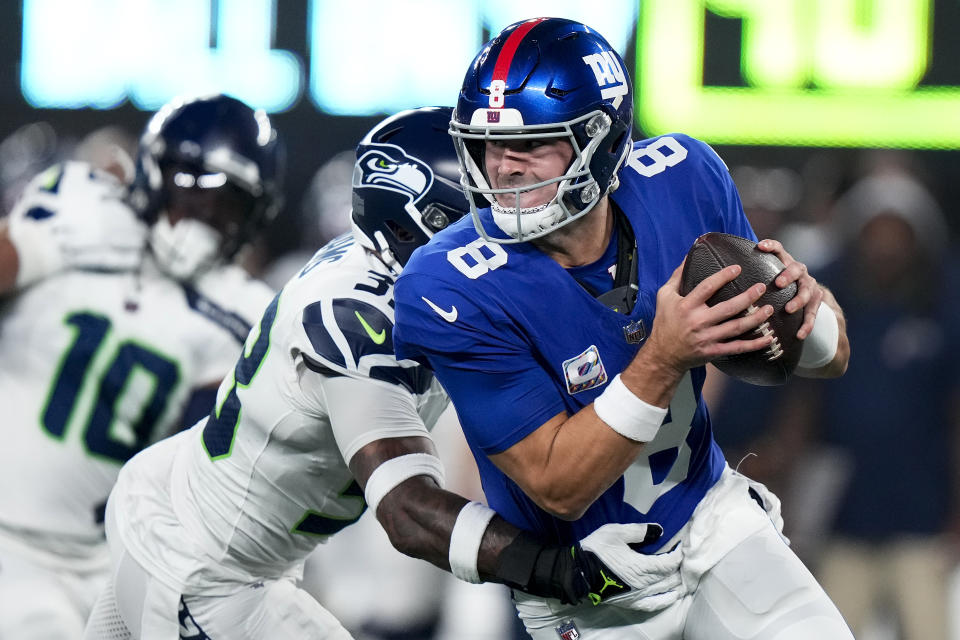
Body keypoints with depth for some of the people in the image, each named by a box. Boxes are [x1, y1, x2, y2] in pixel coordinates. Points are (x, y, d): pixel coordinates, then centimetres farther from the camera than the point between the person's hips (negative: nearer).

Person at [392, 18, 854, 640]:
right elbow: (558, 488, -25)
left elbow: (830, 357, -3)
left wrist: (801, 301, -26)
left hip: (712, 517, 4)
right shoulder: (450, 290, -26)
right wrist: (663, 359, -37)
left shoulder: (683, 180, -13)